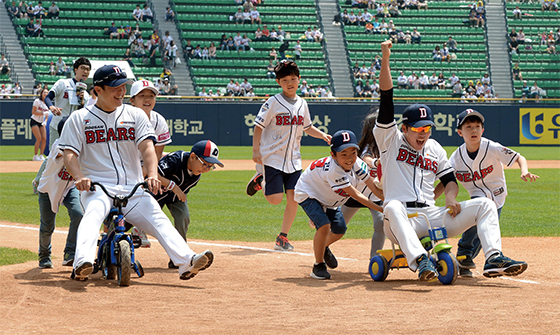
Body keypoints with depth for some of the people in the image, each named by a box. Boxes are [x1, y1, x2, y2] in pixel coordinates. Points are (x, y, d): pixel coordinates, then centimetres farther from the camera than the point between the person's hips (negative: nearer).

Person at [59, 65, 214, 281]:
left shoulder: (135, 115, 14)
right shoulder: (79, 119, 9)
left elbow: (147, 147, 2)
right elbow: (69, 154, 1)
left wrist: (152, 175, -18)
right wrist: (79, 177, -21)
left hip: (133, 189, 2)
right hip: (97, 188, -2)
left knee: (158, 219, -21)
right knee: (93, 214, -34)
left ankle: (186, 262, -37)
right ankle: (83, 263, -54)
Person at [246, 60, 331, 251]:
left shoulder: (302, 104, 8)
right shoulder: (273, 103, -9)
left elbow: (307, 127, 21)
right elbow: (259, 126, -8)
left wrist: (322, 135, 4)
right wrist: (256, 150, -17)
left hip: (293, 160, 5)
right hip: (272, 158, -5)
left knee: (293, 198, -4)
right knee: (275, 199, -10)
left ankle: (282, 238, 7)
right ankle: (261, 180, 23)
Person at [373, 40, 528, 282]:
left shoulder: (435, 149, 21)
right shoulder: (391, 141, 7)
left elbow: (449, 180, 22)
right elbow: (386, 99, -1)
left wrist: (450, 198, -2)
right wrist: (385, 61, -9)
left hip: (432, 217, 5)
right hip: (400, 221, -5)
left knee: (484, 205, -9)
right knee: (393, 207, -41)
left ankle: (493, 258, -26)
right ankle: (420, 261, -57)